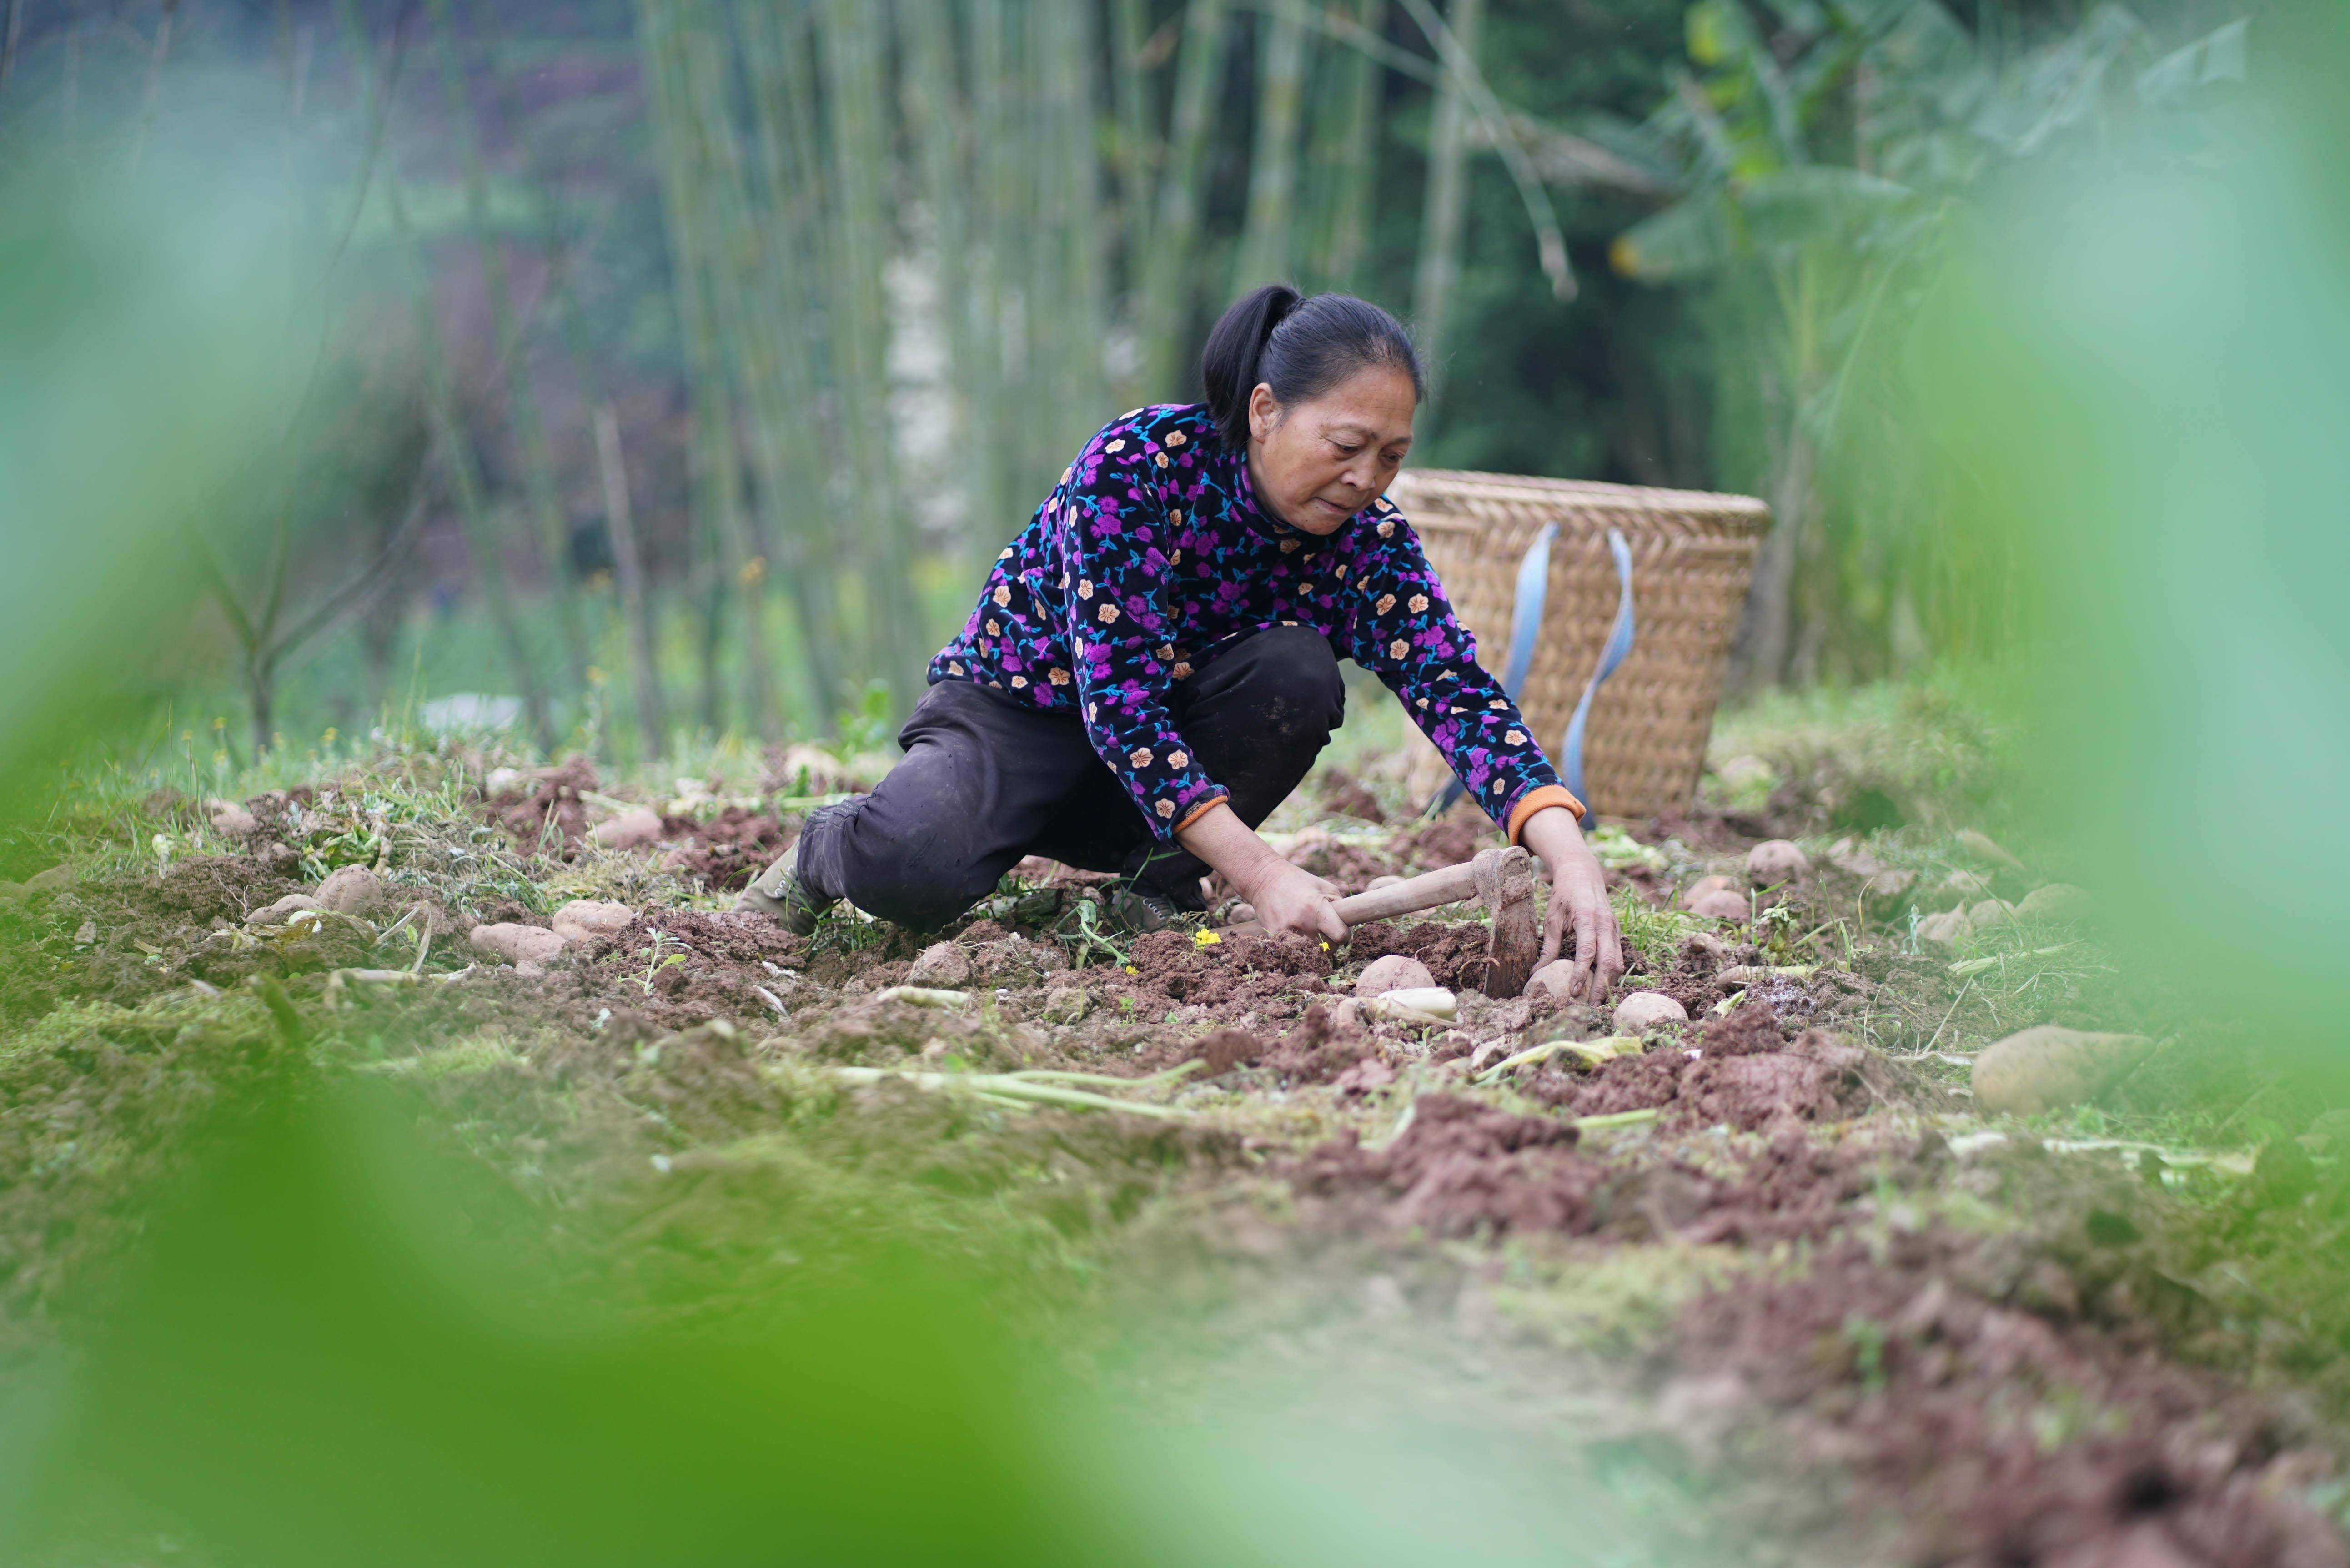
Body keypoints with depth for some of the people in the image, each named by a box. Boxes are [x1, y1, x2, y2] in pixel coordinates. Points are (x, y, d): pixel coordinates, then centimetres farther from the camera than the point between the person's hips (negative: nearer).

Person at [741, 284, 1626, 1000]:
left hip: (1176, 756, 4)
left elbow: (1456, 690, -25)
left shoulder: (1368, 539, -13)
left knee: (1297, 671, -28)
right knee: (913, 872, -35)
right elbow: (1118, 698, -32)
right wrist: (1262, 876, -39)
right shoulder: (1138, 464, -27)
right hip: (1017, 711, -4)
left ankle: (1159, 887, -8)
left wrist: (1568, 856, -44)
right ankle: (828, 849, 3)